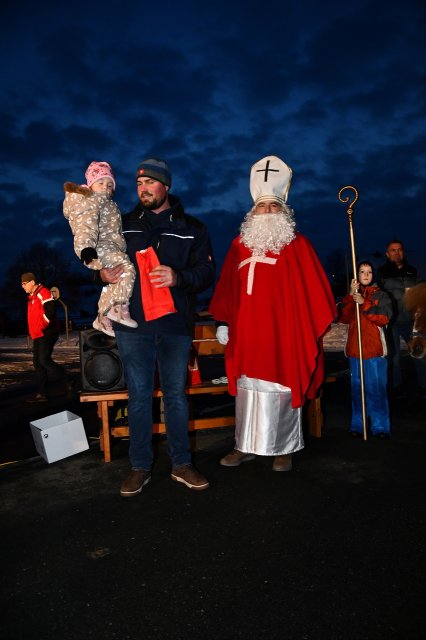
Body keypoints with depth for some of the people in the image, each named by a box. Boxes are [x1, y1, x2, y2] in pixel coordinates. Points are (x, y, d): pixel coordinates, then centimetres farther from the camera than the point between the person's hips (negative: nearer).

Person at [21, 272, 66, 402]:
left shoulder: (43, 292, -9)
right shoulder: (32, 297, 21)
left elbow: (50, 311, -22)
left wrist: (43, 327, -18)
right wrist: (33, 332, 19)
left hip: (46, 334, -10)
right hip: (37, 336, 10)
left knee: (44, 360, -16)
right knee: (38, 363, 7)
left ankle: (65, 380, -2)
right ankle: (43, 393, 10)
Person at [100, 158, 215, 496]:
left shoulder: (191, 227, 7)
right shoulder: (124, 225, 11)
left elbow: (207, 272, 1)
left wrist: (178, 277, -18)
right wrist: (104, 273, -5)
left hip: (175, 325, 0)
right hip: (133, 324, 1)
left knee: (176, 394, 8)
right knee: (139, 395, 7)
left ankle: (182, 464, 22)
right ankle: (140, 467, 20)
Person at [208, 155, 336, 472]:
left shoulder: (298, 245, 1)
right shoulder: (240, 245, 10)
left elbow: (313, 289, -2)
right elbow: (227, 288, 11)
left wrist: (313, 328, -5)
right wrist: (223, 322, 7)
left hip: (285, 332, -3)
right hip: (247, 333, 3)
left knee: (283, 389, 5)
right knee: (248, 389, 9)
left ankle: (284, 449, 20)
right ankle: (247, 446, 22)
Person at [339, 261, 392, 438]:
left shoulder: (380, 295, 6)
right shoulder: (350, 296, 13)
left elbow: (384, 319, -8)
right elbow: (343, 318, -4)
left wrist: (364, 303, -17)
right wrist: (351, 295, -13)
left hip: (375, 349, -2)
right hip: (355, 348, 3)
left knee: (377, 388, -4)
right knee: (357, 388, 7)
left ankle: (380, 426, 5)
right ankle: (357, 425, 16)